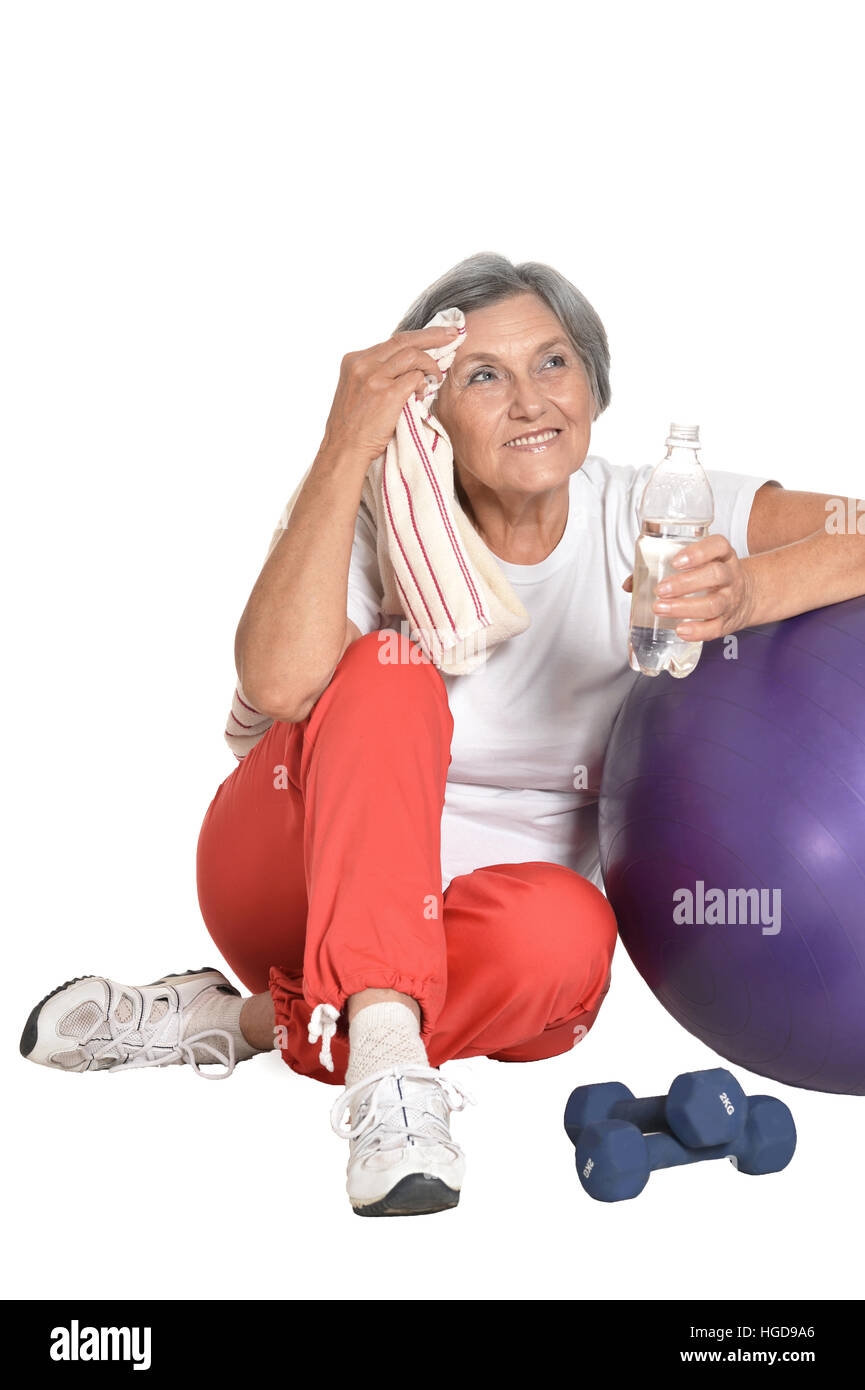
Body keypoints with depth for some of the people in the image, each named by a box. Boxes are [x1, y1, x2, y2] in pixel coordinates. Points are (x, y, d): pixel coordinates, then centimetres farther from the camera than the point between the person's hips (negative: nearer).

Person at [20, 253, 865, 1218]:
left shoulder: (646, 520, -7)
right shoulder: (384, 528, -10)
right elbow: (278, 682, -31)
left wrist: (740, 592, -40)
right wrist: (344, 449, -31)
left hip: (454, 938, 1)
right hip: (291, 878, -1)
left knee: (564, 930, -36)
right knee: (388, 668, -29)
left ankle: (249, 1021, -18)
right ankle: (381, 1056, -39)